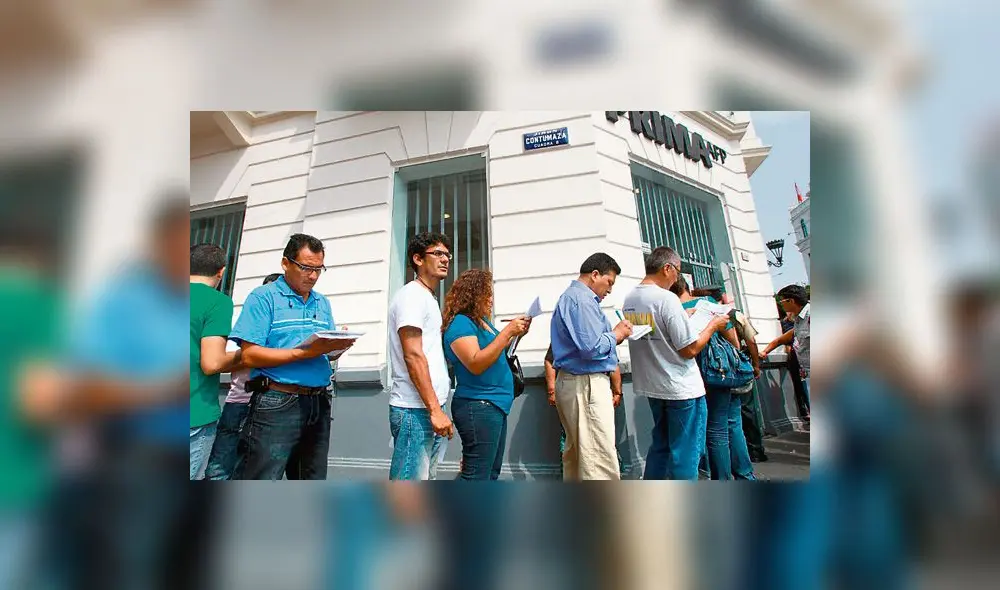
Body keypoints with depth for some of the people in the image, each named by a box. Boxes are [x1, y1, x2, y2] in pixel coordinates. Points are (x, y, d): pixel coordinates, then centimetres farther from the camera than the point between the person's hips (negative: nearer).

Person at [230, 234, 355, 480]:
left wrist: (340, 345, -9)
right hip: (277, 403, -6)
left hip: (319, 404, 6)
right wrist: (307, 352, -19)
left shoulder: (322, 303, 14)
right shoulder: (263, 297, -3)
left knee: (314, 477, 15)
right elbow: (250, 356, -12)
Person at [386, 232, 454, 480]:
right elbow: (413, 355, -18)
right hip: (415, 411, -9)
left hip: (431, 408, 9)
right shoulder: (412, 295, -9)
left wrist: (438, 408, 16)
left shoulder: (429, 299, 19)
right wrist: (434, 409, -20)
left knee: (426, 477, 16)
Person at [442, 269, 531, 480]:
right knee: (476, 475, -5)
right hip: (478, 407, -10)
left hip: (495, 405, 10)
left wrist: (515, 333, 8)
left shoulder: (482, 320, 12)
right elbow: (476, 364, -25)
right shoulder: (460, 323, -15)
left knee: (491, 473, 18)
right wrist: (507, 331, -24)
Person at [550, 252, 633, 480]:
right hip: (587, 384, -11)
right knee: (601, 461, -7)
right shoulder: (582, 299, -13)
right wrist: (616, 335, -5)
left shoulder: (571, 296, 20)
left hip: (573, 382, 11)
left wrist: (612, 335, 8)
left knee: (576, 455, 17)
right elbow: (592, 347, -22)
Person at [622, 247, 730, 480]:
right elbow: (690, 349, -17)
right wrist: (713, 326, -2)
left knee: (660, 446, 21)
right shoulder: (667, 298, -20)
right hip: (682, 388, -7)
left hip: (652, 385, 8)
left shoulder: (629, 299, 3)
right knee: (685, 452, 7)